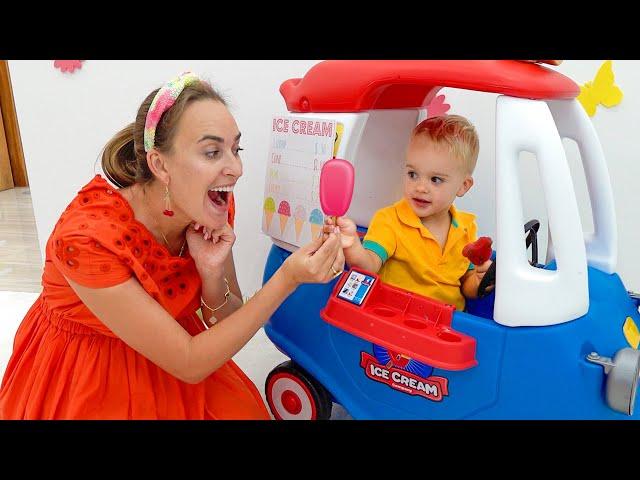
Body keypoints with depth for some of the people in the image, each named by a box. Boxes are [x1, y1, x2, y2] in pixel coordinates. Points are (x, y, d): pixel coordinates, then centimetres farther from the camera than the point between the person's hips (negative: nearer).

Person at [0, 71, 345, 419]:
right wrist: (289, 278, -36)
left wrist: (211, 272, -28)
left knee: (244, 411, -10)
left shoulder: (212, 213, -16)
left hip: (168, 346, 4)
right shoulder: (87, 237, -32)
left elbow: (226, 324, -6)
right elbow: (189, 365, -28)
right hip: (84, 378, -3)